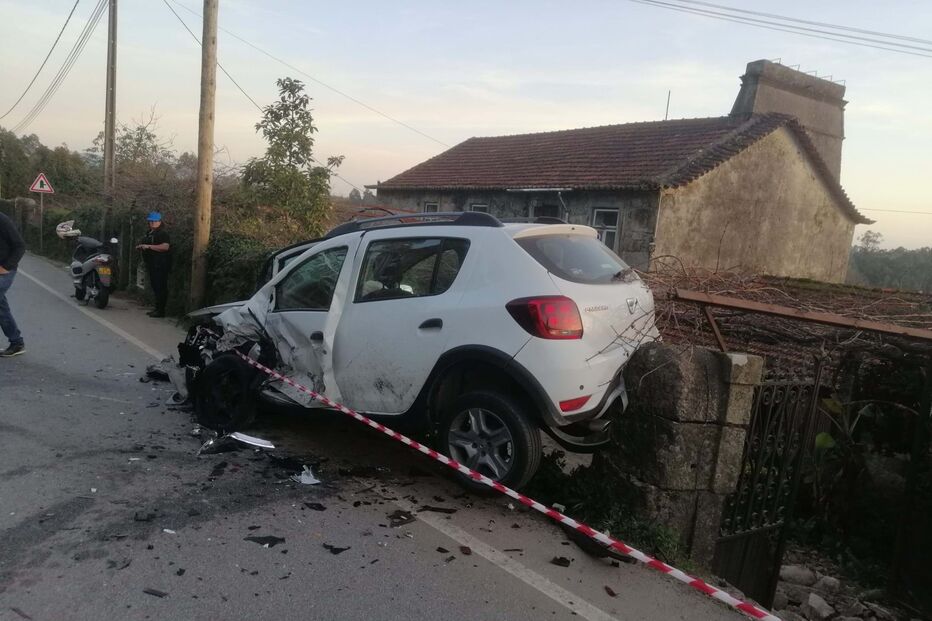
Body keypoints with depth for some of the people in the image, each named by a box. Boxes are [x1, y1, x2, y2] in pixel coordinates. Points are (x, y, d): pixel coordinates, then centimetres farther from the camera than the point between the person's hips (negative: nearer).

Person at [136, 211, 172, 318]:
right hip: (152, 264, 10)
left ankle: (160, 310, -7)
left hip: (160, 265, -10)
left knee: (160, 288, -9)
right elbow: (146, 245, 35)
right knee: (155, 287, 14)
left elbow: (165, 246, -26)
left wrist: (149, 246, -25)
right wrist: (140, 247, 13)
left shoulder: (162, 233, -11)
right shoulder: (150, 233, 20)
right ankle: (157, 309, 21)